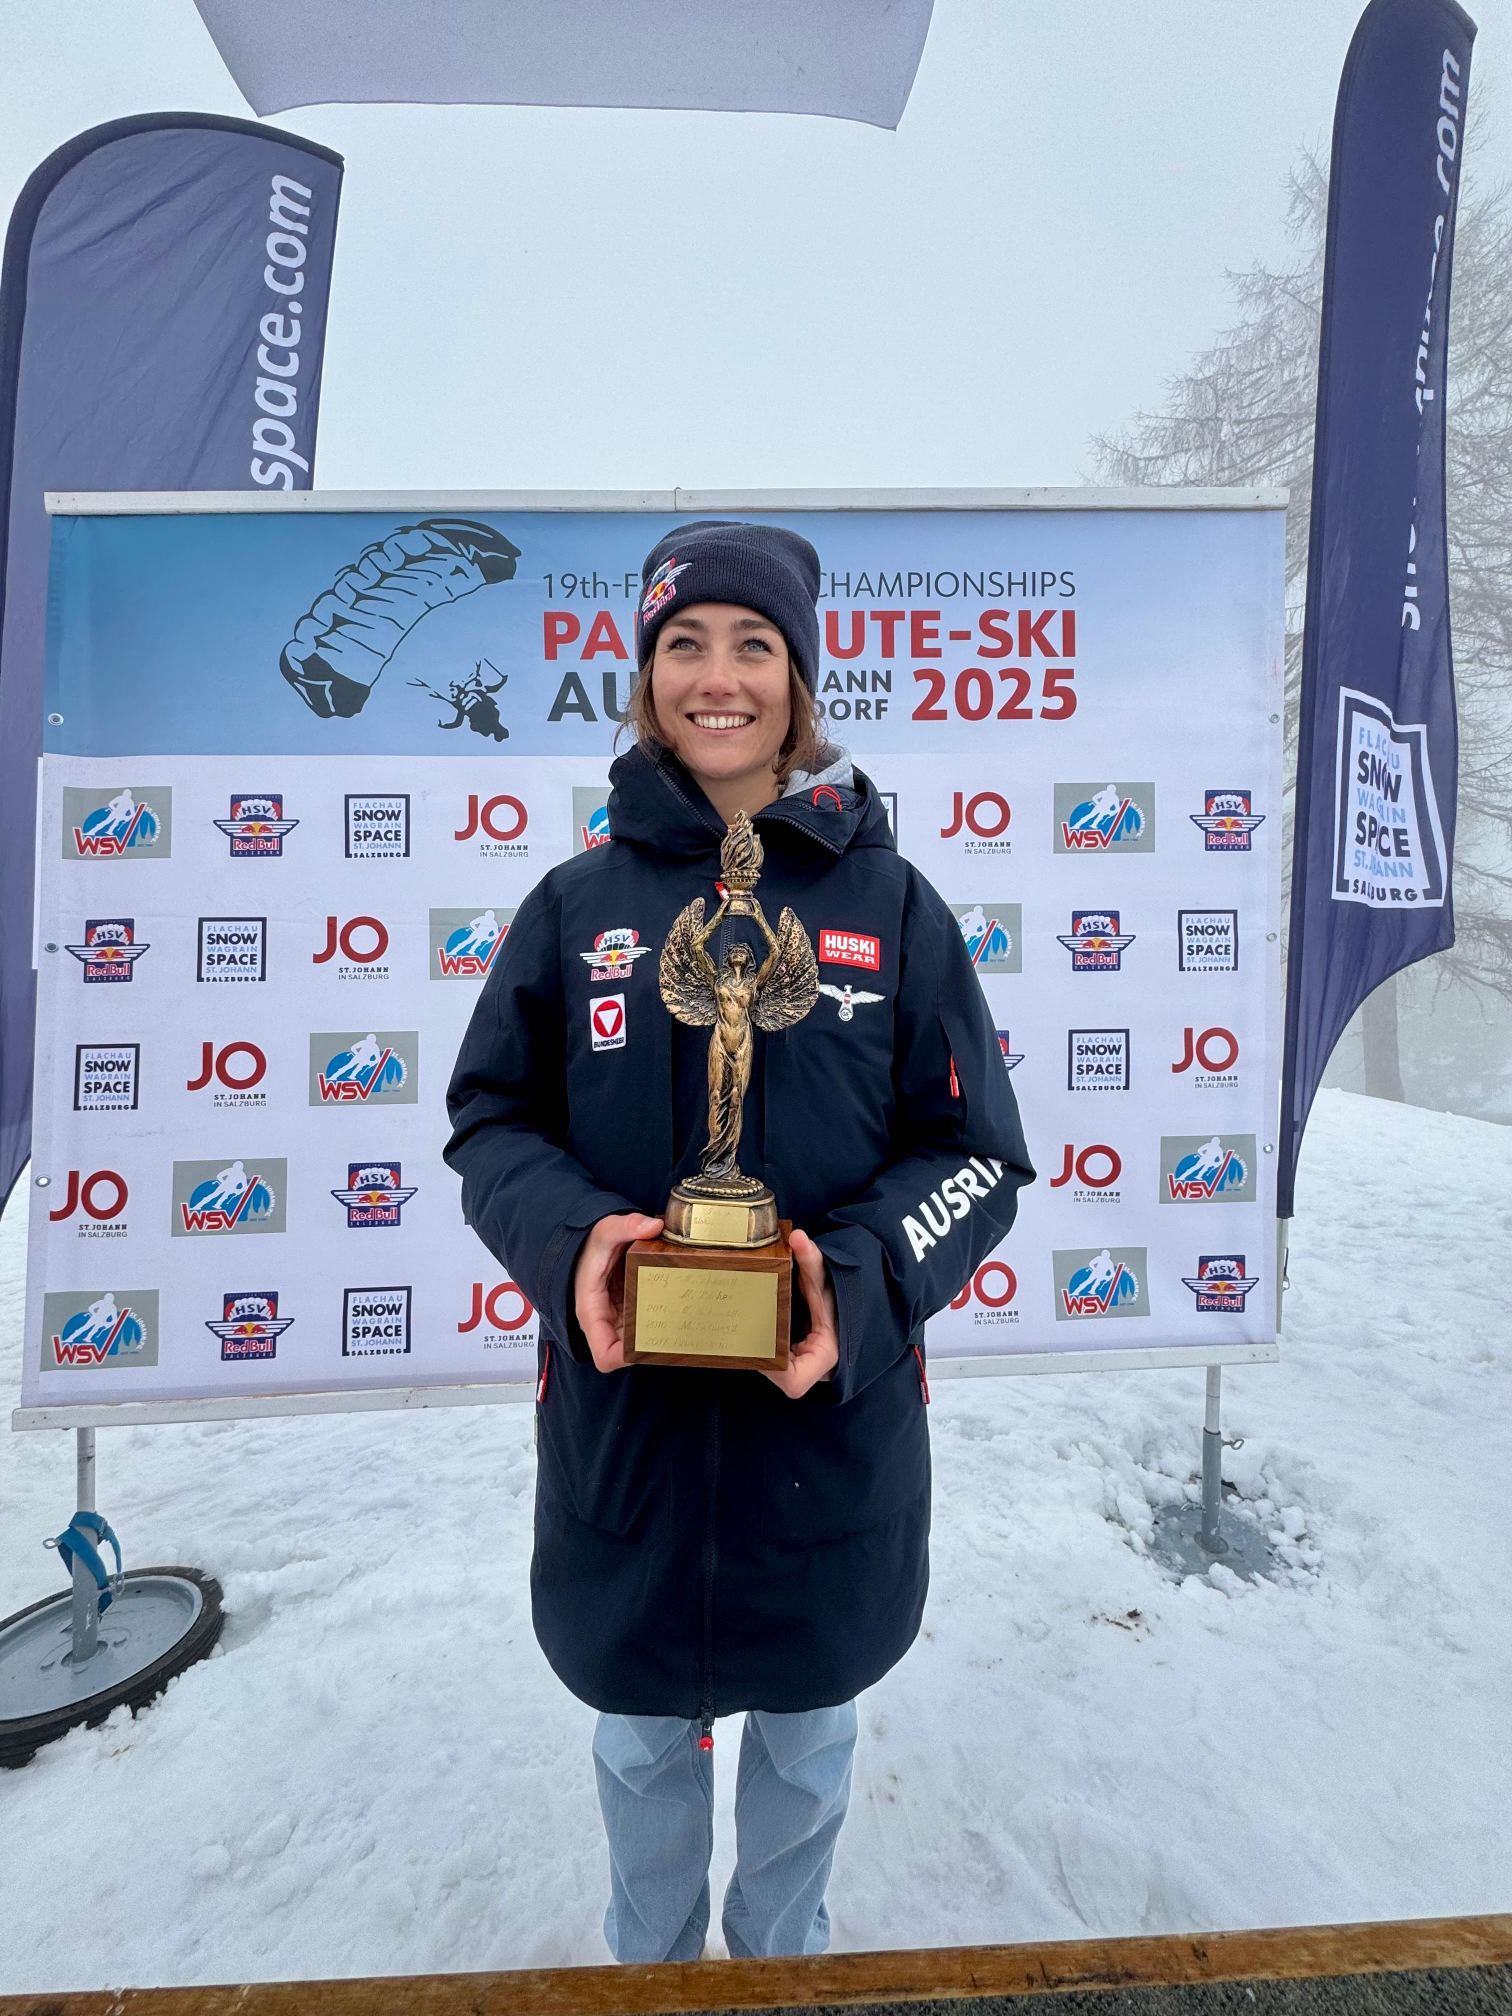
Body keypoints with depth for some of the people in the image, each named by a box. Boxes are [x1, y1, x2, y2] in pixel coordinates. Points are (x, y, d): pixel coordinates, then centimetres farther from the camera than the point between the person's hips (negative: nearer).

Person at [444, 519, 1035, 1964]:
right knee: (640, 1736, 25)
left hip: (832, 1416, 0)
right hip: (622, 1413, 1)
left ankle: (785, 1955, 58)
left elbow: (980, 1152, -3)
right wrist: (571, 1239, -18)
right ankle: (648, 1959, 57)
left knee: (806, 1729, 25)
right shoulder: (579, 901, -2)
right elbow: (491, 1118, 1)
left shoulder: (892, 903, -4)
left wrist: (858, 1278, -20)